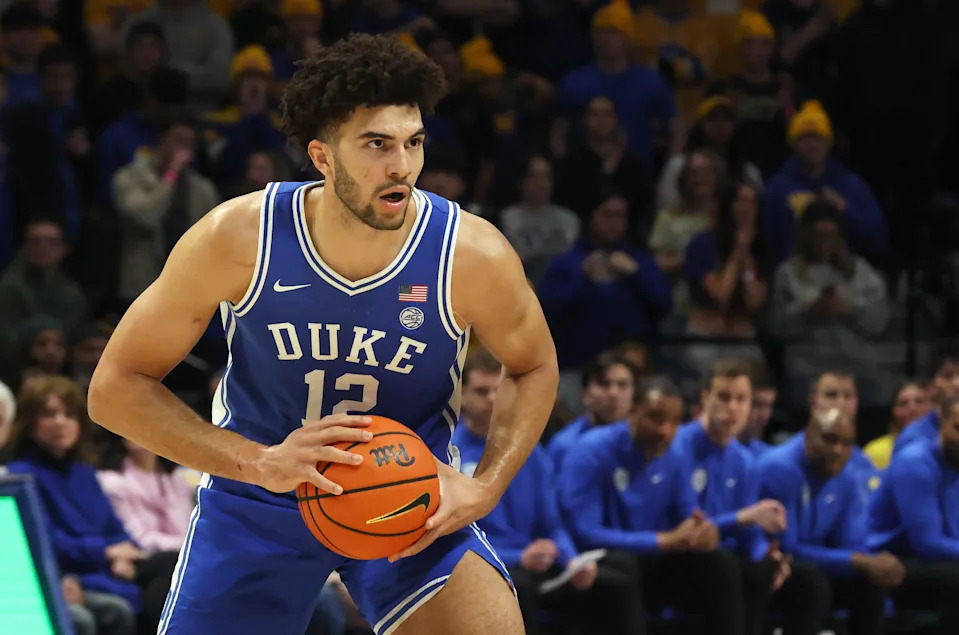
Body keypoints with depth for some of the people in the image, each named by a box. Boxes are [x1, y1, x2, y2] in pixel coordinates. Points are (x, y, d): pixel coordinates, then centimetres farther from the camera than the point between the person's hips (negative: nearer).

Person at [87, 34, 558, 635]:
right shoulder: (237, 240, -21)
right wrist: (258, 463, -26)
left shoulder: (473, 256, -20)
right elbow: (116, 385, -14)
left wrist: (486, 488, -14)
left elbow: (534, 367, 2)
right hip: (257, 499, 0)